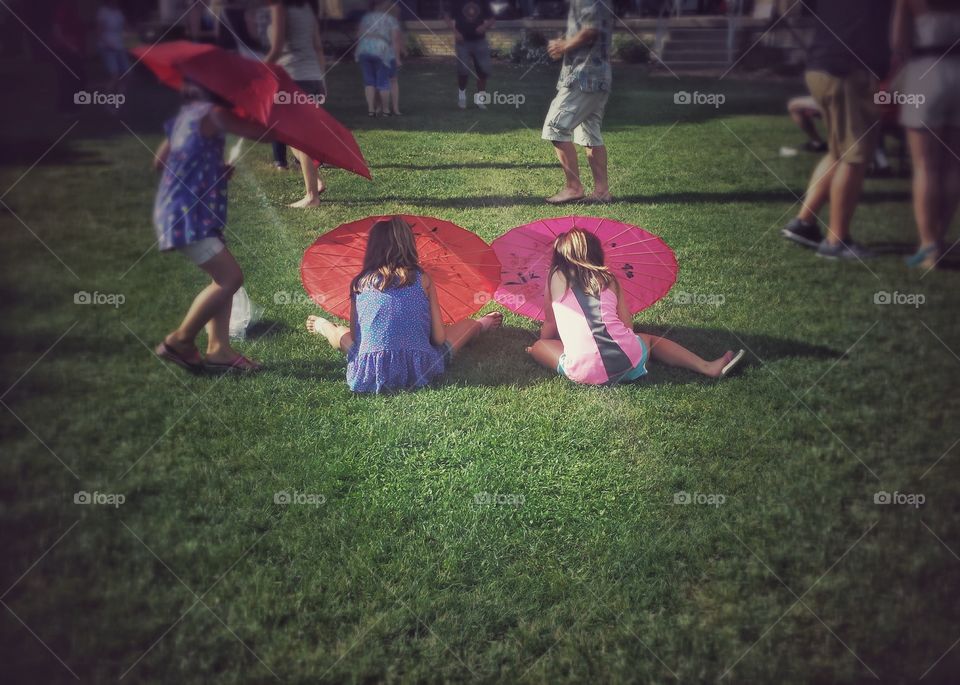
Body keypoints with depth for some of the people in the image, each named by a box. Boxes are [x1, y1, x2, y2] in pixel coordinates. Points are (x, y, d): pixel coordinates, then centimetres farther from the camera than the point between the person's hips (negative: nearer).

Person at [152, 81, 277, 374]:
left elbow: (159, 161, 22)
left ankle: (218, 349, 6)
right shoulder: (211, 113, -10)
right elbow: (259, 133, -16)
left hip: (178, 210, 10)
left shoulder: (186, 114, 17)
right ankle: (179, 341, 0)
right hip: (187, 214, -10)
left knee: (224, 277, 9)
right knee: (230, 277, -10)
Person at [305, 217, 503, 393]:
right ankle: (483, 324, 55)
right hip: (418, 372, 0)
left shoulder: (360, 282, 6)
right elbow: (439, 338, 4)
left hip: (367, 375, 1)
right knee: (468, 325, 26)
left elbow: (353, 337, 10)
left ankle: (321, 326, 61)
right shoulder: (422, 278, 4)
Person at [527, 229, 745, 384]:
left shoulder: (556, 278, 12)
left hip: (584, 372, -3)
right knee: (649, 339, 34)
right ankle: (708, 367, 18)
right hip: (629, 361, 3)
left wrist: (540, 342, 40)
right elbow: (628, 326, 16)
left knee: (538, 347, 19)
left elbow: (549, 328, 20)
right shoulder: (608, 278, 17)